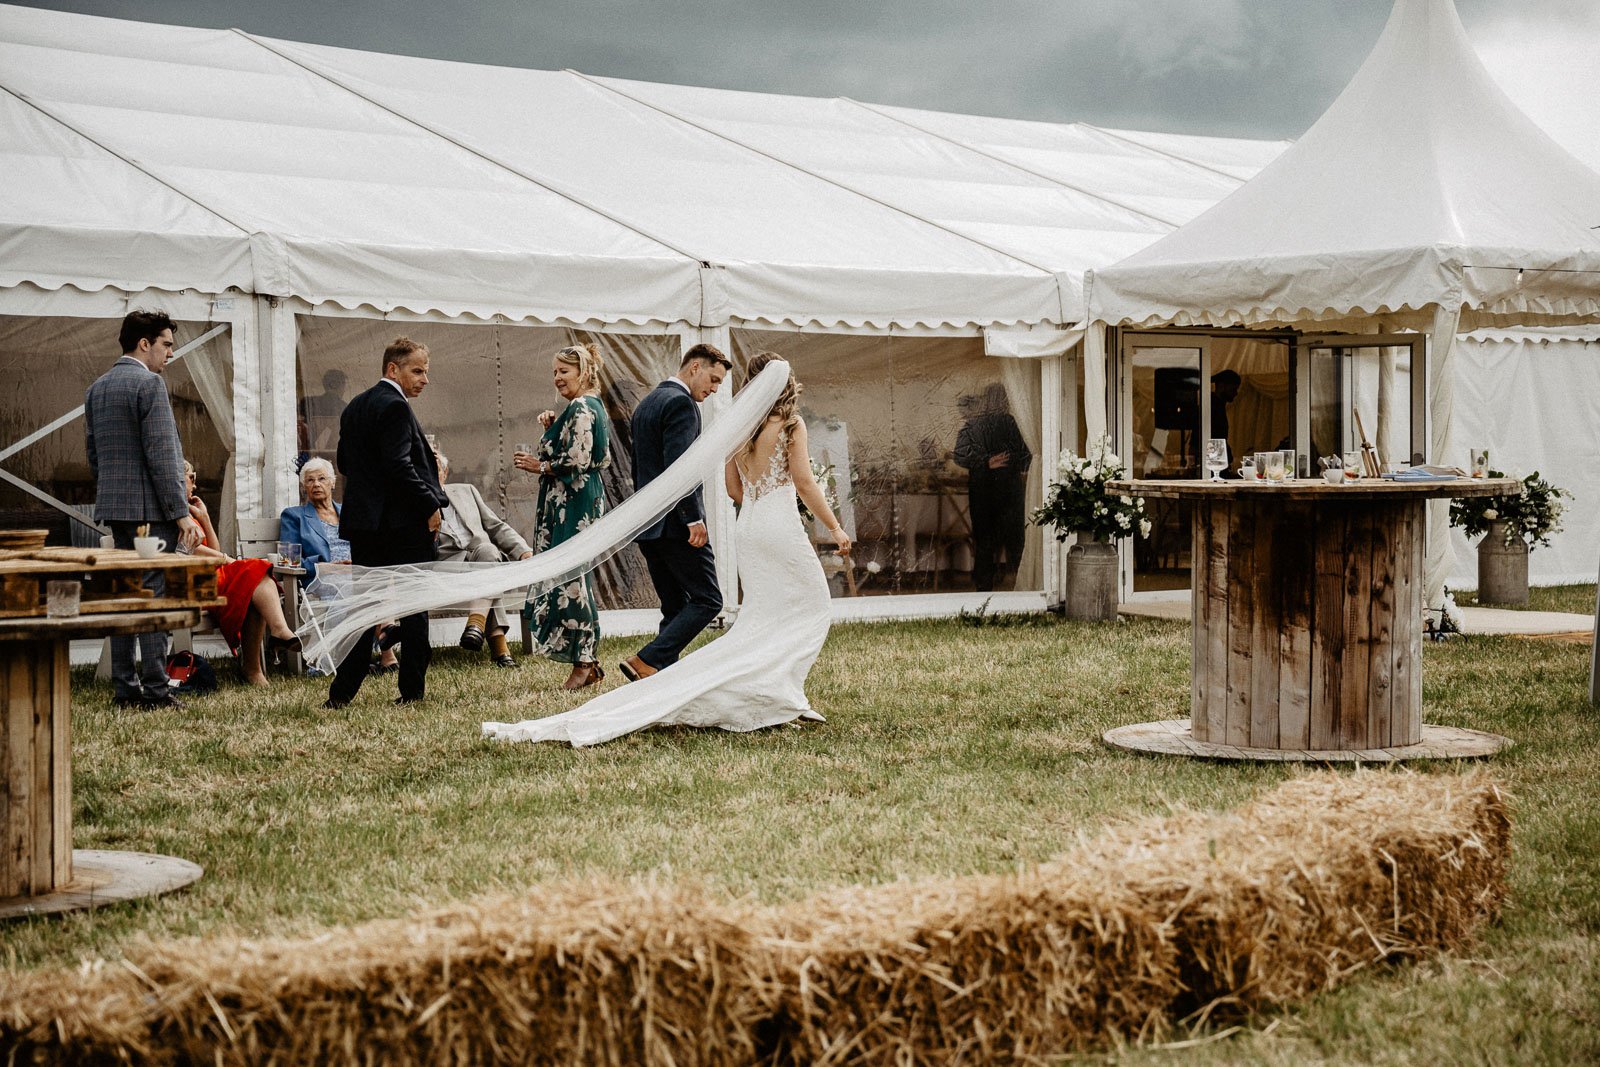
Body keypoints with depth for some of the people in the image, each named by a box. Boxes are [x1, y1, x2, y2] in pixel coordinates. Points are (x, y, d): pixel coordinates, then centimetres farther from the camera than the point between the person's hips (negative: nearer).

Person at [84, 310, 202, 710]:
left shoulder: (96, 389, 15)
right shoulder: (150, 384, -12)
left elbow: (93, 455, 19)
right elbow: (161, 455, -17)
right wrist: (181, 512, -16)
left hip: (114, 507, 8)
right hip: (150, 509, -8)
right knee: (154, 595, -7)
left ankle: (124, 687, 12)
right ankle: (155, 689, -7)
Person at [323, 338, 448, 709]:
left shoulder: (353, 408, 15)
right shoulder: (395, 407, -13)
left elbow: (345, 462, 17)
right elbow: (399, 466, -21)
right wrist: (431, 505, -14)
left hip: (363, 521, 8)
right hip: (404, 522, -8)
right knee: (414, 606, 3)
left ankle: (342, 691, 4)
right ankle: (412, 688, 6)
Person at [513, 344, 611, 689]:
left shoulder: (580, 408, -14)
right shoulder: (592, 405, 18)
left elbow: (578, 461, -22)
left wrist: (539, 466, -9)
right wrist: (553, 427, 12)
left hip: (573, 504, -11)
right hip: (580, 502, 11)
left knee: (570, 577, -9)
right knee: (572, 577, 11)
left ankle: (584, 664, -6)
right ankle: (589, 662, 13)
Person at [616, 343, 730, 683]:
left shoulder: (647, 403, 20)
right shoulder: (681, 403, -11)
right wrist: (694, 518, -21)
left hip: (647, 525, 10)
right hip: (676, 523, -10)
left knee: (675, 607, 12)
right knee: (707, 599, -6)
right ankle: (646, 662, -15)